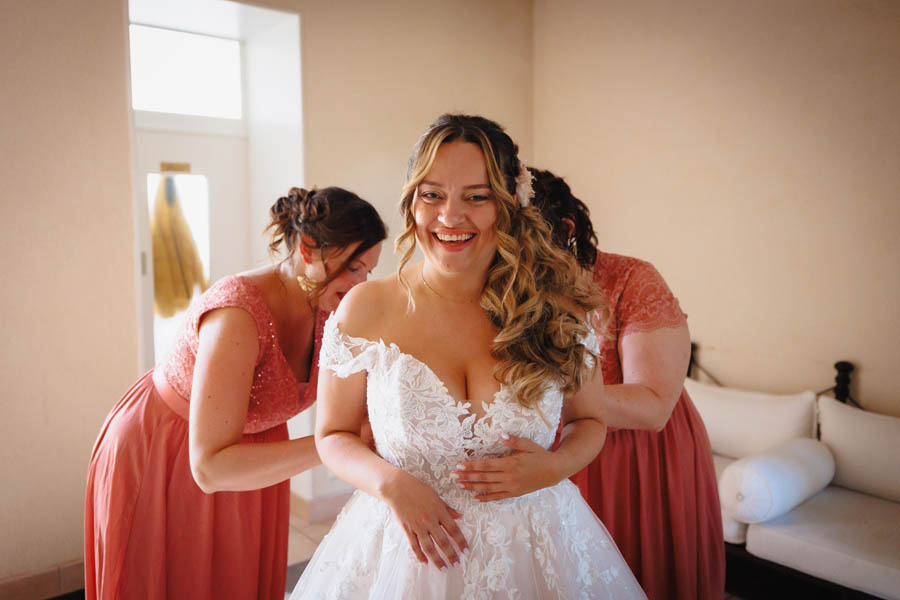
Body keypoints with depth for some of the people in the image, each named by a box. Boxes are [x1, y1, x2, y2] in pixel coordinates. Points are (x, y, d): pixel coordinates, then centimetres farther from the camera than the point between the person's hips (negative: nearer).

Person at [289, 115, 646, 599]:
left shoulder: (555, 312, -9)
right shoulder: (365, 310, -10)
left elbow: (589, 421, 6)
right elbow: (333, 436, -1)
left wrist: (556, 466, -14)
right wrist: (390, 482, -18)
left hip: (535, 548, 1)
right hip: (406, 550, 0)